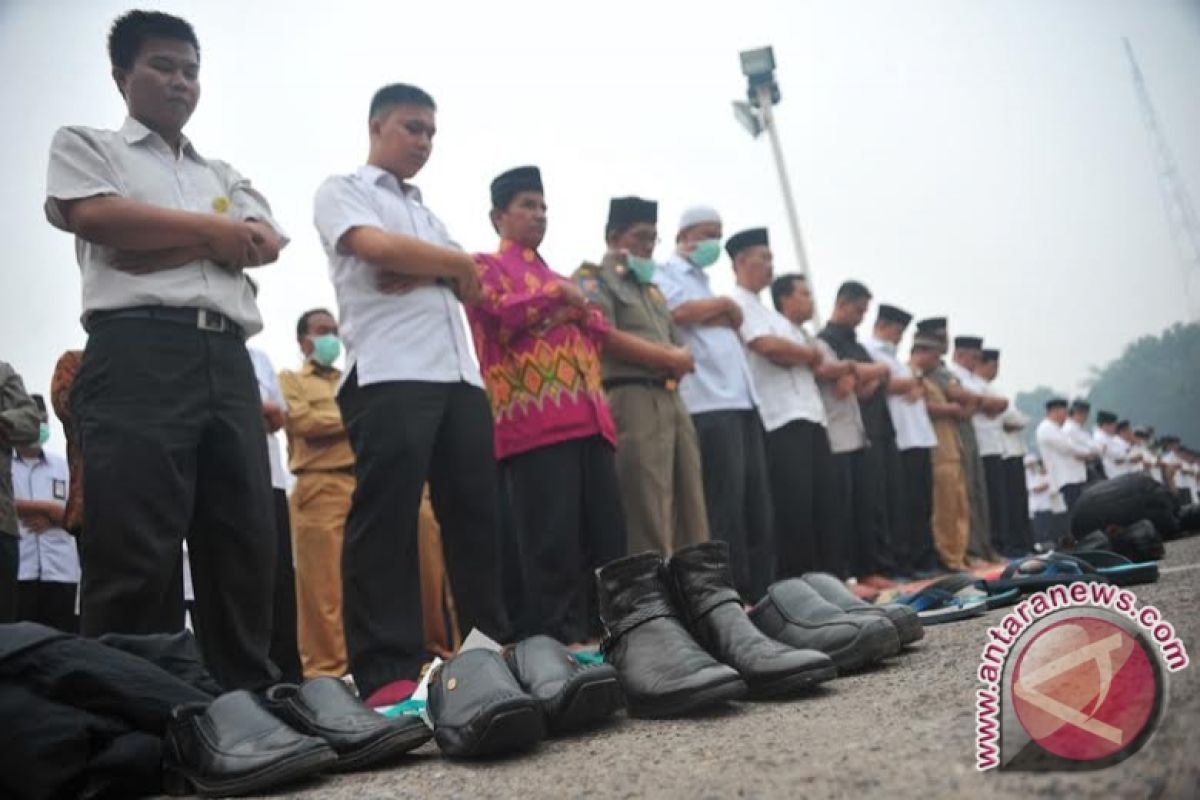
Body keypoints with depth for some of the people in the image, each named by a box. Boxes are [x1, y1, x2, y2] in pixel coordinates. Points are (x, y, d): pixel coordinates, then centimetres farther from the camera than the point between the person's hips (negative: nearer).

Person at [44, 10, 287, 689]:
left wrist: (157, 245, -2)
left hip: (229, 360, 5)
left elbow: (265, 245, 10)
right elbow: (96, 217, -5)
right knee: (133, 551, -12)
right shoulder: (85, 146, 17)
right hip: (137, 351, -5)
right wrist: (211, 230, 4)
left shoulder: (225, 175, 29)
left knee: (245, 544, 1)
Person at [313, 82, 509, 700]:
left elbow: (473, 284, 14)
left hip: (460, 378, 7)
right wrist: (453, 264, 5)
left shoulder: (426, 211, 31)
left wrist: (418, 271, -6)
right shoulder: (343, 191, 11)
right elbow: (376, 247, -11)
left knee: (475, 516, 5)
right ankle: (385, 673, -10)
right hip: (389, 376, -7)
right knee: (386, 522, -11)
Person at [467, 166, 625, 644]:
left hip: (588, 420, 7)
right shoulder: (485, 265, 10)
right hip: (535, 421, -7)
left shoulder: (556, 277, 31)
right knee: (552, 541, -11)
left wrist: (582, 311, 6)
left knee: (607, 536, 3)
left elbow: (599, 335, 26)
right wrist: (559, 294, -1)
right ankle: (554, 640, -6)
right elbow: (502, 312, -10)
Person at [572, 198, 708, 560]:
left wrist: (681, 360, -1)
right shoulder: (594, 277, 3)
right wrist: (669, 358, -3)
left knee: (691, 521, 5)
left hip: (672, 401, 8)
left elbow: (681, 349, 24)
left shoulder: (652, 288, 27)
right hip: (634, 401, -8)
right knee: (649, 524, -11)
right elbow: (606, 339, -11)